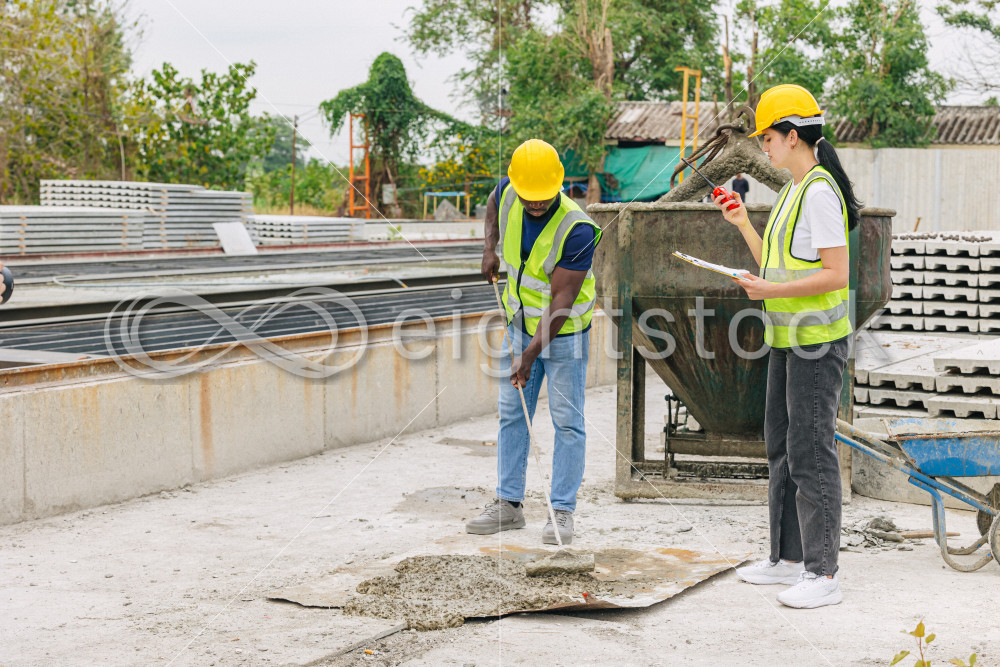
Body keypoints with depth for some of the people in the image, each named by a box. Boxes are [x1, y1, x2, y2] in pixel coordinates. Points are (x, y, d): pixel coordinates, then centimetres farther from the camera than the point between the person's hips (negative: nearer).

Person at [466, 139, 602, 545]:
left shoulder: (577, 229, -28)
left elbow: (561, 300, -27)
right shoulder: (508, 194, -10)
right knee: (511, 414, 9)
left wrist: (532, 352, -29)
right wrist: (490, 247, 5)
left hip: (564, 331, -6)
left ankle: (563, 511, 5)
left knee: (567, 422, -2)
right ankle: (509, 504, 17)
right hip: (520, 324, 6)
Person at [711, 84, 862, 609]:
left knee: (811, 454, -8)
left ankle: (823, 575, -2)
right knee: (782, 448, 15)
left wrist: (770, 291, -20)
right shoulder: (791, 193, 16)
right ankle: (787, 558, 25)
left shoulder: (821, 193, -15)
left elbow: (836, 275, -20)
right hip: (787, 341, 10)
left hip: (818, 341, -10)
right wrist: (742, 225, 15)